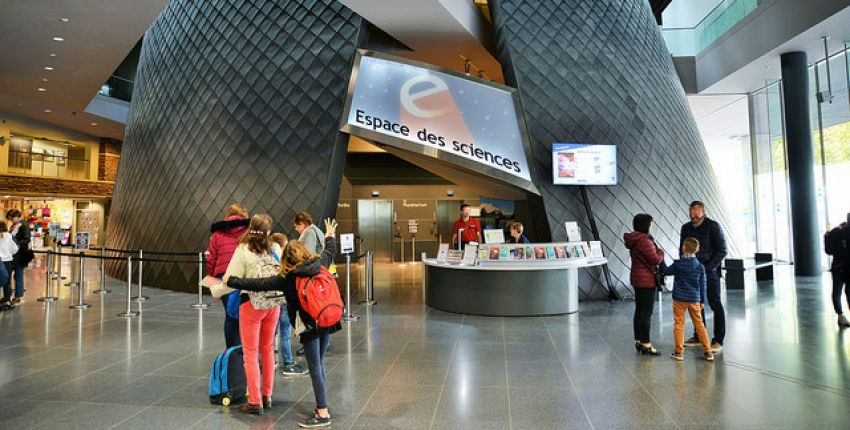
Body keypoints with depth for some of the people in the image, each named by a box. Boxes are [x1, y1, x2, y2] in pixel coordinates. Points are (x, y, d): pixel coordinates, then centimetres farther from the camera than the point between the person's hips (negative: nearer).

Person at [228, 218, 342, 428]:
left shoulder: (288, 278, -11)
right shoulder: (320, 263, 0)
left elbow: (259, 284, -9)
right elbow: (330, 250, 20)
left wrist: (231, 282, 1)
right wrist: (330, 235, 41)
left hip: (310, 326, -6)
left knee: (315, 368, 2)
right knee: (319, 365, 17)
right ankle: (322, 407, 24)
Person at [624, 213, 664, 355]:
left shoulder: (634, 239, 11)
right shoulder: (644, 240, -20)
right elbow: (655, 259, -18)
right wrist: (660, 252, 0)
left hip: (637, 279, 10)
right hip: (646, 281, -10)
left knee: (639, 311, 15)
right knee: (647, 313, -4)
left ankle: (638, 341, 22)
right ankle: (645, 344, 2)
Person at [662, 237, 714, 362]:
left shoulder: (677, 264, -10)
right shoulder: (700, 267, -2)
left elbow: (666, 271, 9)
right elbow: (702, 285, 4)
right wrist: (702, 301, 13)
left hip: (679, 299, -2)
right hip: (694, 300, 2)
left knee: (679, 324, 4)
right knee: (699, 324, 12)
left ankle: (679, 351, 5)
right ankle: (707, 352, 16)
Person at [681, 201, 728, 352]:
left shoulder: (713, 226, -7)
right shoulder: (686, 228, 9)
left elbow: (722, 251, -9)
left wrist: (707, 268, -16)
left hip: (710, 272, -5)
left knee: (715, 304, -2)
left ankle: (718, 340, 6)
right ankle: (699, 336, 23)